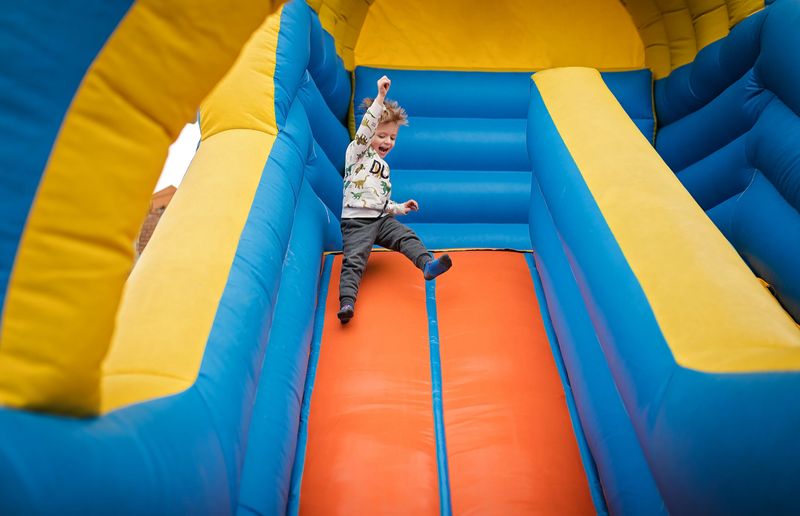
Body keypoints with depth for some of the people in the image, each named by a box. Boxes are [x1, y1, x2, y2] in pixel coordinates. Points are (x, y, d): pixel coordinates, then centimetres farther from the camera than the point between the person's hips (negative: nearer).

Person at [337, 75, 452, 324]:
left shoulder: (384, 167, 25)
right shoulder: (357, 151, 3)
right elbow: (365, 128, -18)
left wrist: (399, 208, 14)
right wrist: (380, 98, -23)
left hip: (381, 219, 6)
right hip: (356, 221, -6)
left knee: (407, 236, -17)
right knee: (354, 260, -20)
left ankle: (427, 265, -35)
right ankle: (346, 303, -30)